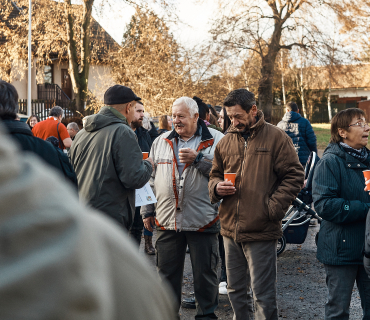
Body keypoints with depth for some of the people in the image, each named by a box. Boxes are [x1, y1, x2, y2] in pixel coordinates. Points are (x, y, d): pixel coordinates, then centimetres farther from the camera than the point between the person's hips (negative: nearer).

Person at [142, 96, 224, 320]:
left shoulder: (216, 140, -2)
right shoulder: (161, 142, 12)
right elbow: (151, 178, 16)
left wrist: (198, 158, -19)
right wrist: (147, 210, 13)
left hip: (203, 221, -3)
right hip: (167, 220, 4)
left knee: (205, 272, 6)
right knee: (167, 273, 12)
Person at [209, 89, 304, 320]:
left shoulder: (276, 138, -5)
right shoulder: (226, 142, 11)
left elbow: (294, 177, -6)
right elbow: (215, 175, 22)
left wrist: (272, 208, -14)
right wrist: (217, 187, -2)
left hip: (261, 232, -6)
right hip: (230, 230, 6)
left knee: (264, 297, -2)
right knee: (235, 292, 16)